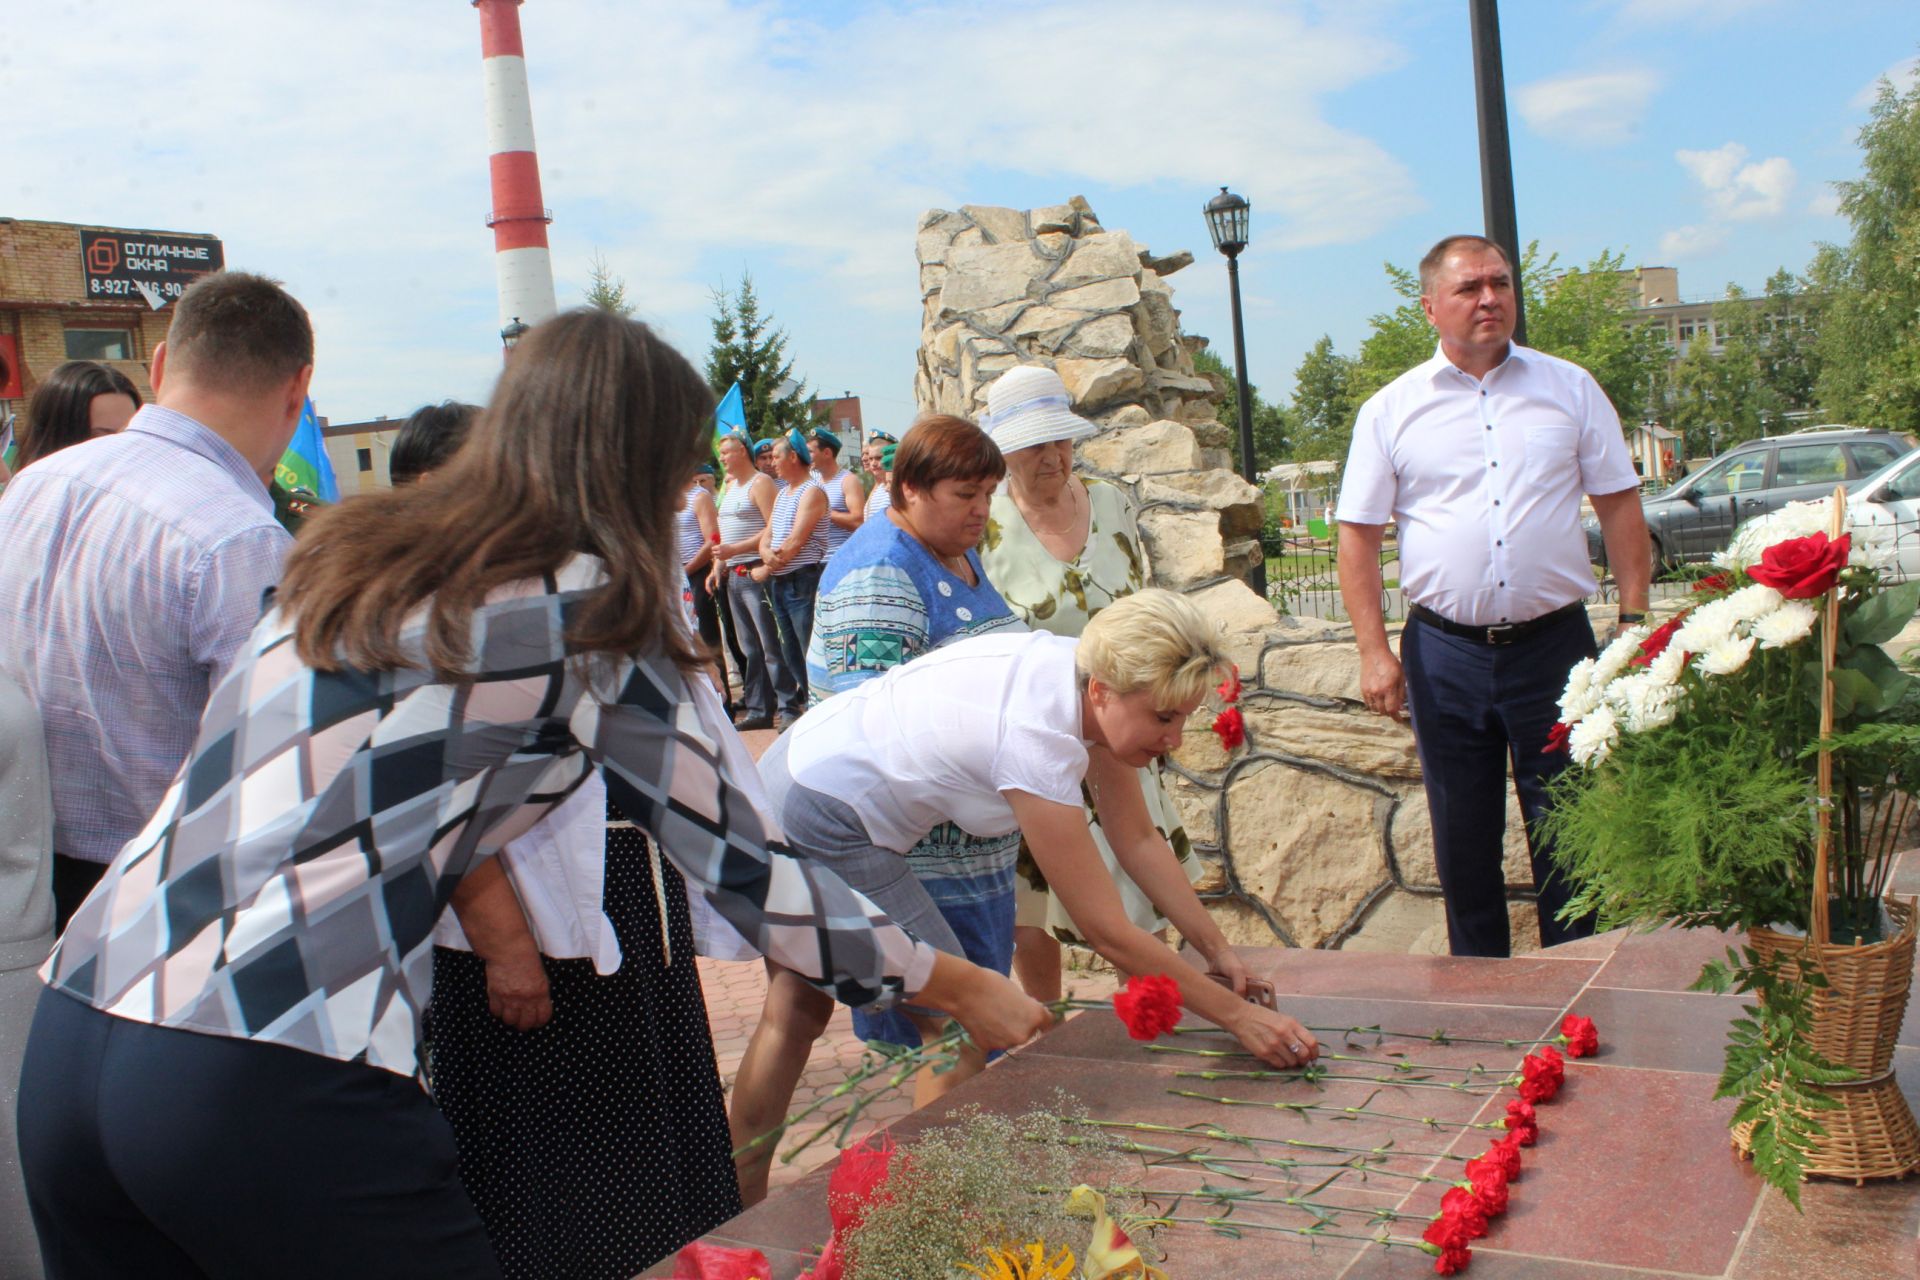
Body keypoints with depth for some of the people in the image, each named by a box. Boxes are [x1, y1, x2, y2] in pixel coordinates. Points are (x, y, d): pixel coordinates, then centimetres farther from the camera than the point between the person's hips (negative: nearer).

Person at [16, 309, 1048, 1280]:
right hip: (272, 1092, -7)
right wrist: (961, 988, 14)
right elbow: (750, 874, 3)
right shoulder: (597, 616, -2)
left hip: (71, 1029, 8)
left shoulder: (346, 556, 16)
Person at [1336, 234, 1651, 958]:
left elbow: (1619, 504, 9)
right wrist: (1374, 651, -5)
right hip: (1445, 653, 0)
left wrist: (1635, 617, 0)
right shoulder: (1392, 409, 4)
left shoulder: (1569, 388, 7)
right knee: (1463, 843, 10)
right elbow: (1359, 536, 3)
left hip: (1554, 644, 0)